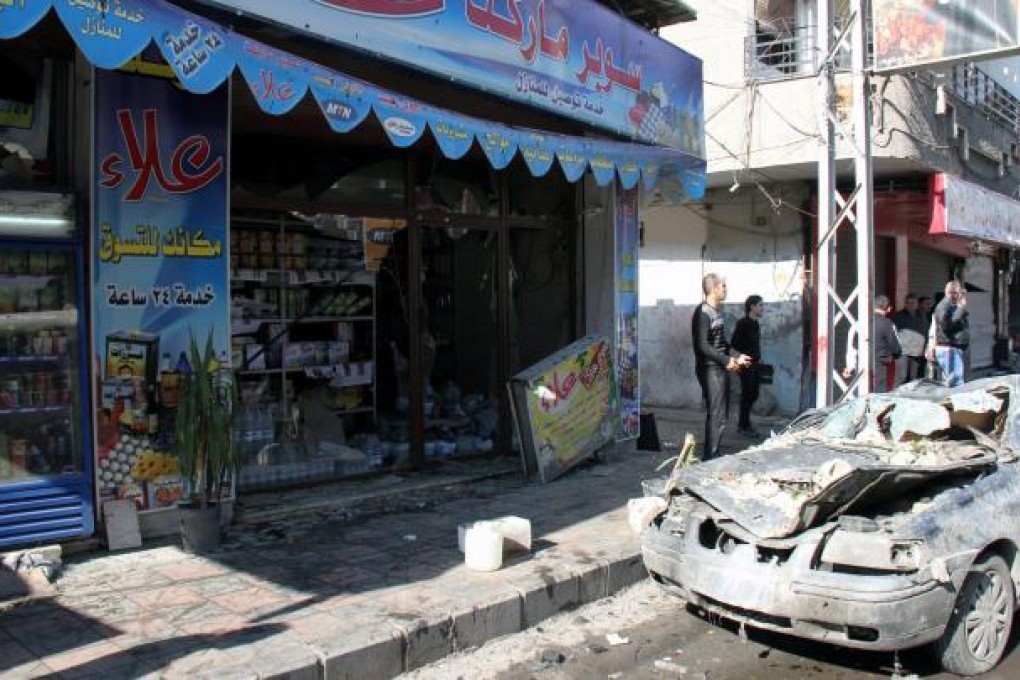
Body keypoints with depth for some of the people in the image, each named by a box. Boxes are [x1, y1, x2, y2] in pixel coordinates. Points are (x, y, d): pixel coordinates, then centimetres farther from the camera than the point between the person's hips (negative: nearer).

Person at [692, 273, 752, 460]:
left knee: (721, 415, 12)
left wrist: (737, 356, 19)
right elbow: (703, 345, -20)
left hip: (722, 369, 10)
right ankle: (709, 458, -5)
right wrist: (726, 360, -22)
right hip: (710, 369, -10)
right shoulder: (703, 312, -13)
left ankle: (713, 455, 20)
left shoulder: (717, 311, 17)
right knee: (716, 415, -10)